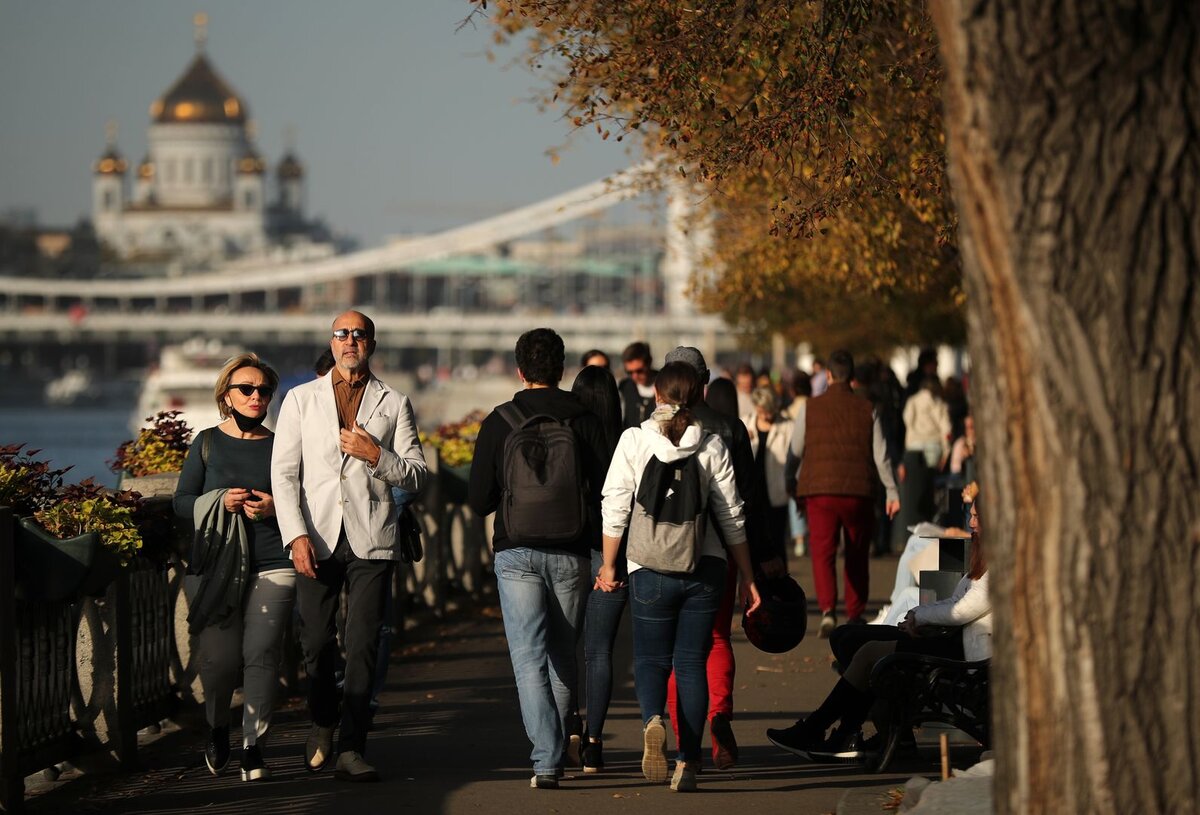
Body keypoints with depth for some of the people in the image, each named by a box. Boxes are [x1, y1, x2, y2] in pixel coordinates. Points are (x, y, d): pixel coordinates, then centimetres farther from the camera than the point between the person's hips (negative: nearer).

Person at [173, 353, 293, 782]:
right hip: (216, 564, 0)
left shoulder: (279, 447, 10)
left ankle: (253, 746, -1)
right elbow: (182, 501, 7)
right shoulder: (208, 443, 9)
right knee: (220, 656, -4)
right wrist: (220, 502, -10)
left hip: (272, 566, 0)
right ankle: (217, 728, 25)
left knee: (261, 654, -10)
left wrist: (275, 508, -6)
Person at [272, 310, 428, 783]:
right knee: (317, 643, 4)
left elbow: (417, 477, 7)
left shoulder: (394, 404, 10)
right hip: (316, 540, 1)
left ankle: (351, 749, -6)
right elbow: (284, 473, 3)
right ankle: (322, 724, 29)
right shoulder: (300, 400, 10)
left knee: (363, 646, -7)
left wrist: (377, 456, -12)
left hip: (371, 542, -1)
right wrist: (296, 535, -9)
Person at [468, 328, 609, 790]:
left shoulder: (498, 423, -4)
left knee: (529, 660, -4)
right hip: (571, 555, 2)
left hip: (517, 555, -2)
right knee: (563, 659, 16)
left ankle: (545, 760, -17)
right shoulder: (584, 422, -1)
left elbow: (478, 501, -1)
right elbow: (607, 493, -2)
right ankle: (557, 754, 25)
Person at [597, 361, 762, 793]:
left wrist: (608, 564, 3)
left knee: (651, 658, 10)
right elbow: (731, 516, 3)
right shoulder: (711, 445, 1)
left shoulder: (634, 440, -2)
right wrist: (748, 578, 9)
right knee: (692, 662, 8)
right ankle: (688, 762, 3)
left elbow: (615, 507, -5)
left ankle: (653, 721, -21)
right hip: (704, 567, 1)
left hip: (651, 568, -1)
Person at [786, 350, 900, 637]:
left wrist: (790, 483, 22)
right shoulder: (866, 409, 3)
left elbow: (795, 450, 6)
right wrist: (892, 491, 9)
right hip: (858, 492, 1)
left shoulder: (810, 408, 1)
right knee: (857, 556, 15)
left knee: (822, 553, -4)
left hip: (819, 492, -1)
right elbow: (880, 455, 3)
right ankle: (855, 615, 22)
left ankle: (827, 610, -23)